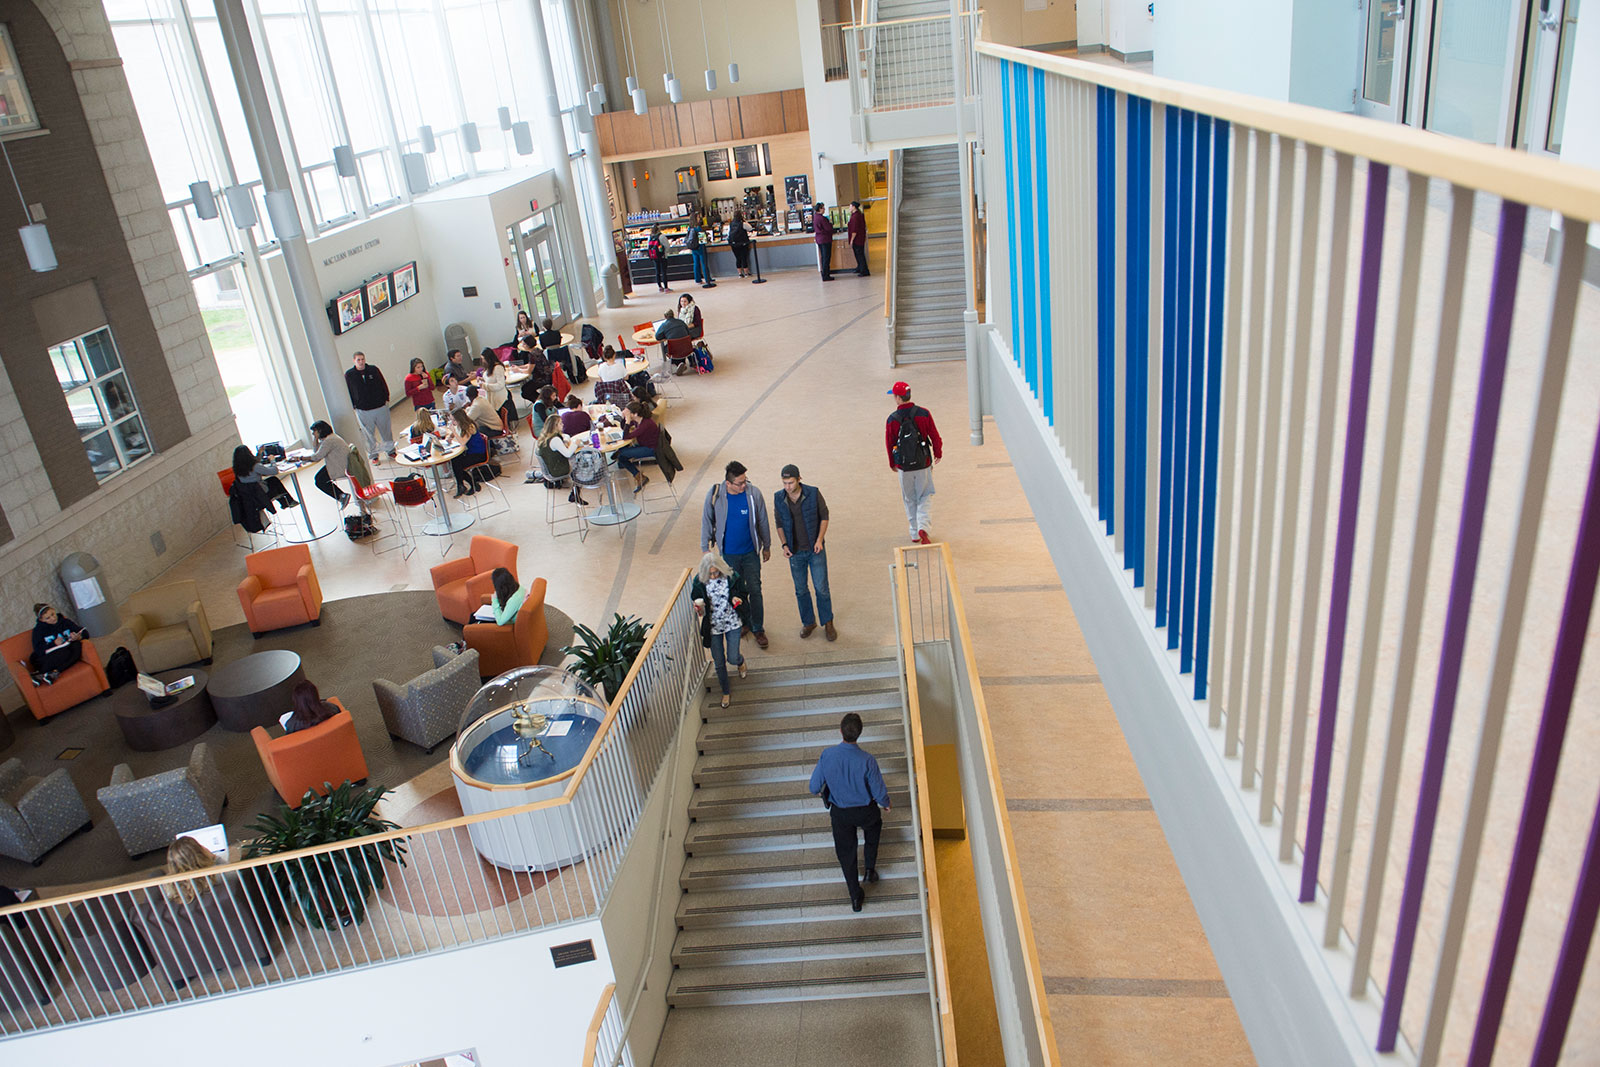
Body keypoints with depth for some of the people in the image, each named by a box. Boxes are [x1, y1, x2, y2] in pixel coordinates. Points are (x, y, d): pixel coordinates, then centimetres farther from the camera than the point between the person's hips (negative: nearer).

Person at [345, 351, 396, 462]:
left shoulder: (374, 370, 0)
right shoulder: (349, 375, -3)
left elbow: (383, 385, 9)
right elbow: (348, 393, 4)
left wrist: (386, 399, 4)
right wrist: (353, 407, -1)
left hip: (381, 407, 1)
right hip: (363, 411, -1)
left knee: (386, 430, 10)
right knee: (369, 435, 5)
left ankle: (390, 450, 28)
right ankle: (373, 455, 19)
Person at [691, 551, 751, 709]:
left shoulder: (732, 577, -14)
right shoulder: (699, 582, -11)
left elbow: (743, 594, 1)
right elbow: (696, 600, 4)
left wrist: (737, 599, -21)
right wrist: (698, 608, -19)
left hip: (732, 623, -1)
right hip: (713, 626, 1)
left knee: (732, 658, -1)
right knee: (719, 663, 9)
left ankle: (741, 662, 40)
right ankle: (725, 692, 33)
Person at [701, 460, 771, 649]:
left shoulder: (754, 494, -15)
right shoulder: (715, 495, -16)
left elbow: (762, 521, -1)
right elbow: (707, 520, -1)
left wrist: (766, 546, 8)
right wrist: (706, 547, 4)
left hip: (750, 552, 0)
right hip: (728, 553, 0)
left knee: (755, 590, 6)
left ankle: (758, 629, 21)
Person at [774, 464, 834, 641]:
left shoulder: (813, 493, -12)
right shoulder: (778, 498, -6)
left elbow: (824, 516, -1)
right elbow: (779, 524, 6)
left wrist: (819, 540, -10)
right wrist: (784, 545, -5)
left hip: (815, 549, -2)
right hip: (795, 552, 2)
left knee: (822, 588, 2)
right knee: (801, 590, 11)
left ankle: (827, 623, 19)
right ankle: (808, 622, 30)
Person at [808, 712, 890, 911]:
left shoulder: (827, 755, -24)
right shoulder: (867, 760, -30)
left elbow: (814, 787, -12)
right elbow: (880, 793, -19)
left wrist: (821, 792, 12)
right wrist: (884, 804, 5)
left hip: (839, 813, 1)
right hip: (865, 811, -1)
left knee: (846, 853, 20)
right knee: (874, 827, 35)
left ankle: (856, 898, 30)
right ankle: (870, 869, 39)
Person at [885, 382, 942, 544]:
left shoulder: (892, 420, -10)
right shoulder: (924, 413, -9)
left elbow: (889, 444, -1)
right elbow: (935, 436, -1)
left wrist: (892, 464, 17)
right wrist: (938, 453, 19)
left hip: (904, 466, 0)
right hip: (924, 464, 0)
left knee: (910, 500, 15)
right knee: (925, 497, 12)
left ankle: (915, 534, 20)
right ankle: (923, 527, -9)